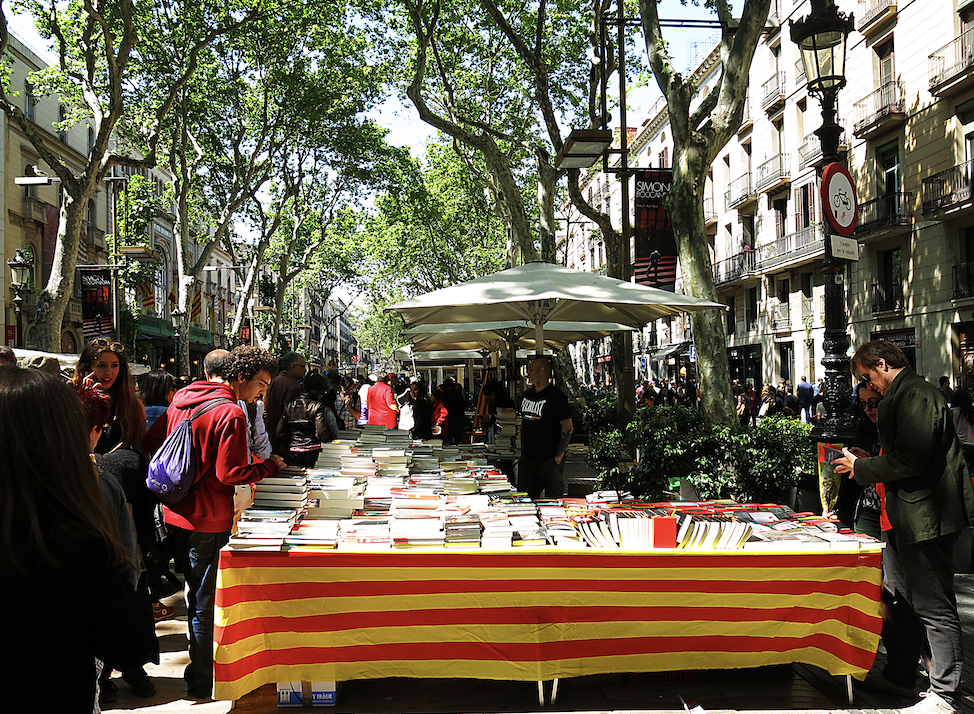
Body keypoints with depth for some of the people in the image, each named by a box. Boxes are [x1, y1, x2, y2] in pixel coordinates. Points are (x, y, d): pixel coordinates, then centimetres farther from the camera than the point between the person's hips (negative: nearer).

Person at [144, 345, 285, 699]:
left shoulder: (183, 398, 8)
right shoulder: (231, 414, -18)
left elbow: (151, 441, 13)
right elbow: (229, 473, -20)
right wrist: (269, 466, -7)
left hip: (175, 513, 8)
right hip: (207, 521, -8)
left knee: (196, 593, 23)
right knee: (205, 603, 3)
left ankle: (197, 667, 36)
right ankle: (204, 683, 12)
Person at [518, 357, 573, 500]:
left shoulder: (555, 396, -11)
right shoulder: (526, 395, 12)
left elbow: (568, 428, -13)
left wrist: (559, 457, -14)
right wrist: (523, 449, 15)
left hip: (549, 461, -7)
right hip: (527, 459, 7)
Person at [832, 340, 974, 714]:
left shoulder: (916, 395, -18)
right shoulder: (901, 395, 16)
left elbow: (909, 460, -25)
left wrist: (861, 467, -12)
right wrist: (864, 465, 10)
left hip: (927, 515, -11)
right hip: (907, 515, 11)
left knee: (934, 607, -3)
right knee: (898, 598, 19)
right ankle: (900, 672, 33)